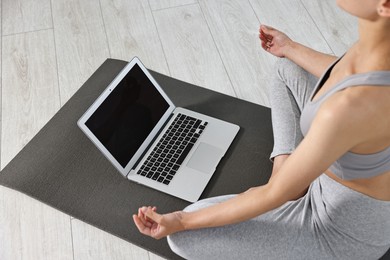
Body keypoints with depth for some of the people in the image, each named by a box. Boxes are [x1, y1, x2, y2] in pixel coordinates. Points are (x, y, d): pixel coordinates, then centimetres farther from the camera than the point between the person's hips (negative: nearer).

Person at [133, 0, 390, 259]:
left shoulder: (348, 109, -44)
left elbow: (274, 194, -28)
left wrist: (181, 222, -15)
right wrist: (290, 48, 19)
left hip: (350, 227, -6)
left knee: (184, 236, -7)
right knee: (289, 68, 16)